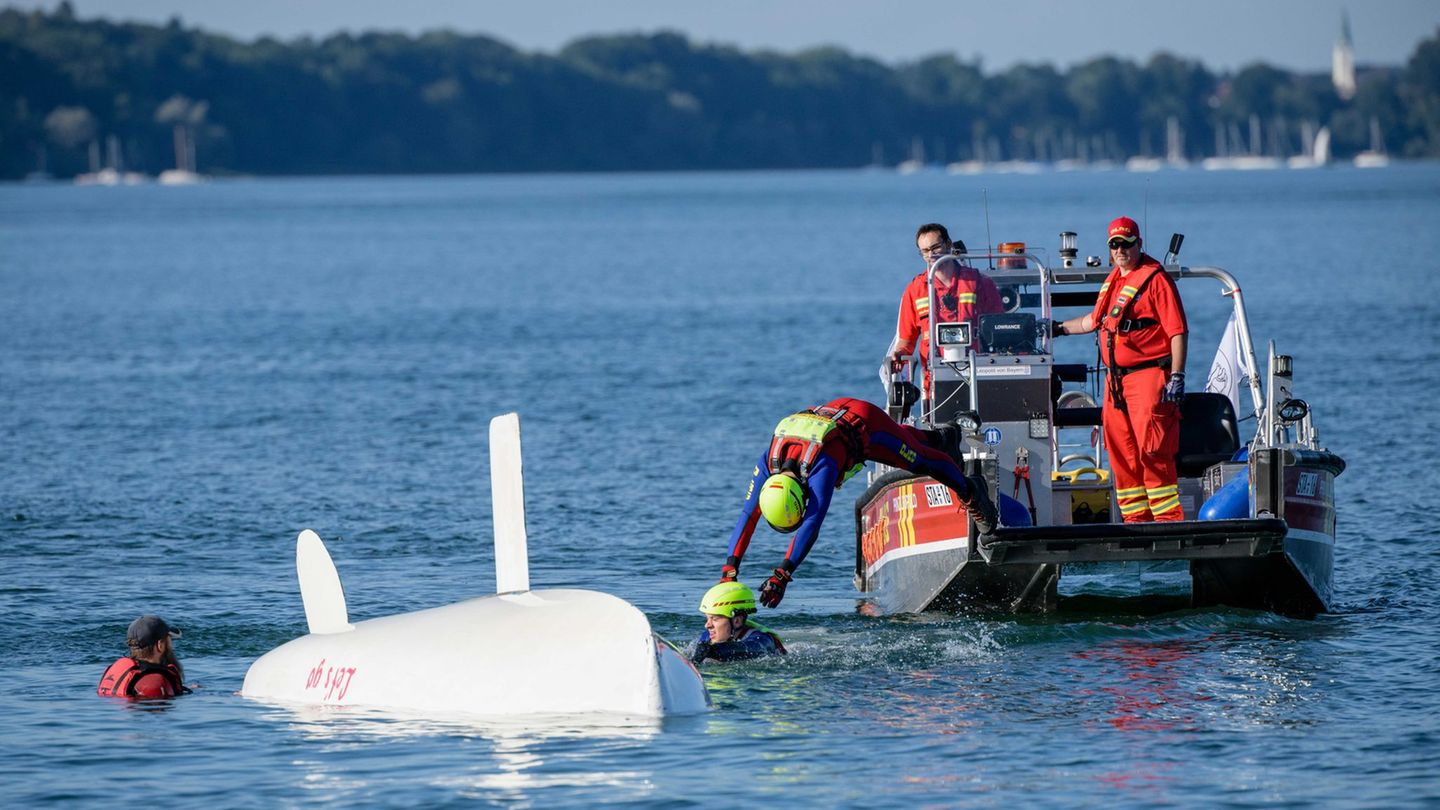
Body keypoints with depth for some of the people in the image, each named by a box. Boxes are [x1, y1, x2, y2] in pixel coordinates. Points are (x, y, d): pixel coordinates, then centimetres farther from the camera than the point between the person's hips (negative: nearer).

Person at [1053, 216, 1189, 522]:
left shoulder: (1155, 278, -7)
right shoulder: (1114, 280, 18)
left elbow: (1177, 330, -12)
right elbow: (1096, 320, 35)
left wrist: (1177, 377, -18)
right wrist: (1062, 328, 39)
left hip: (1149, 376, -8)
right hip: (1117, 380, 8)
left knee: (1152, 451, -13)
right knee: (1121, 453, 8)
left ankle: (1170, 519, -11)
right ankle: (1136, 520, 15)